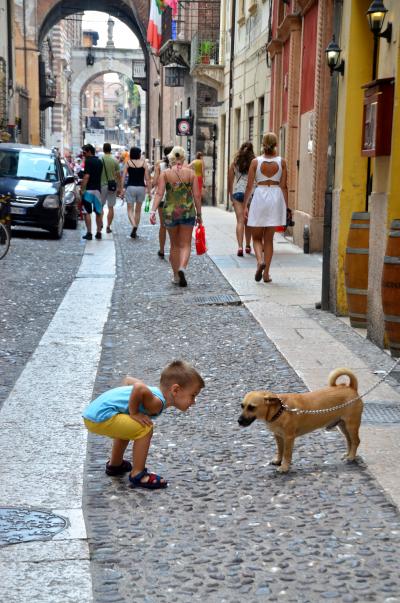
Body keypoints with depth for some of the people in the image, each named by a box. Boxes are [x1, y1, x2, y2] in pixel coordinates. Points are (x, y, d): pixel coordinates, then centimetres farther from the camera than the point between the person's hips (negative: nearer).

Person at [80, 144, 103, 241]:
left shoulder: (88, 161, -11)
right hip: (98, 189, 7)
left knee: (87, 212, -3)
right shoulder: (99, 161, 12)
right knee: (98, 212, 12)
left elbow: (86, 176, -19)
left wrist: (82, 189, -18)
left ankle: (89, 233, -8)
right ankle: (99, 232, 15)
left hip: (89, 189, -7)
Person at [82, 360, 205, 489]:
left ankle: (115, 464, 50)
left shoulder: (156, 392, 11)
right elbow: (139, 387, -37)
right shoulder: (157, 403, -18)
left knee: (127, 428, 32)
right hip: (100, 417, -10)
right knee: (145, 429, -12)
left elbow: (128, 379, 22)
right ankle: (137, 475, -2)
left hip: (92, 412, 10)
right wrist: (134, 413, -22)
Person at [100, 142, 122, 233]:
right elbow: (118, 176, -1)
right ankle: (108, 226, 4)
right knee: (111, 207, 6)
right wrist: (120, 188, 7)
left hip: (102, 185, 0)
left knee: (100, 206, 14)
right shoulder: (115, 161, -3)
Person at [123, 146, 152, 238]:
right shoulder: (143, 163, -1)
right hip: (141, 187, 1)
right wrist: (149, 190, 4)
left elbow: (123, 177, -4)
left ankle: (134, 225, -23)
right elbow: (147, 178, -2)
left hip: (130, 187, -1)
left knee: (130, 210, 4)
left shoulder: (128, 163, -2)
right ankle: (135, 231, 19)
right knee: (138, 210, 15)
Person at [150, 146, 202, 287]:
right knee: (185, 245, 6)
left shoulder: (165, 174, -1)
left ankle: (176, 276, 22)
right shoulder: (191, 173, -1)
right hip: (188, 211, -1)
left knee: (174, 245, 16)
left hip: (170, 212, 1)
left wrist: (153, 211, -12)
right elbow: (197, 195, -2)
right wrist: (199, 214, 6)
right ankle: (182, 268, -21)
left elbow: (159, 193, -10)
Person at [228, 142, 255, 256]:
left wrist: (230, 195, 19)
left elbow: (230, 180, 9)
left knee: (240, 221, -4)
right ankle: (248, 246, 25)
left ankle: (240, 246, -18)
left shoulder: (235, 163, 6)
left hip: (238, 192, 0)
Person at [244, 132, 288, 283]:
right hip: (276, 198, 1)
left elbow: (249, 186, -2)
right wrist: (286, 206, 7)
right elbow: (284, 186, 0)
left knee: (257, 237, 11)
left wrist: (245, 205, 5)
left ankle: (260, 260, -18)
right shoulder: (281, 162, 0)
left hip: (259, 197, -1)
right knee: (269, 239, 9)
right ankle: (266, 273, 6)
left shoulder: (256, 161, -2)